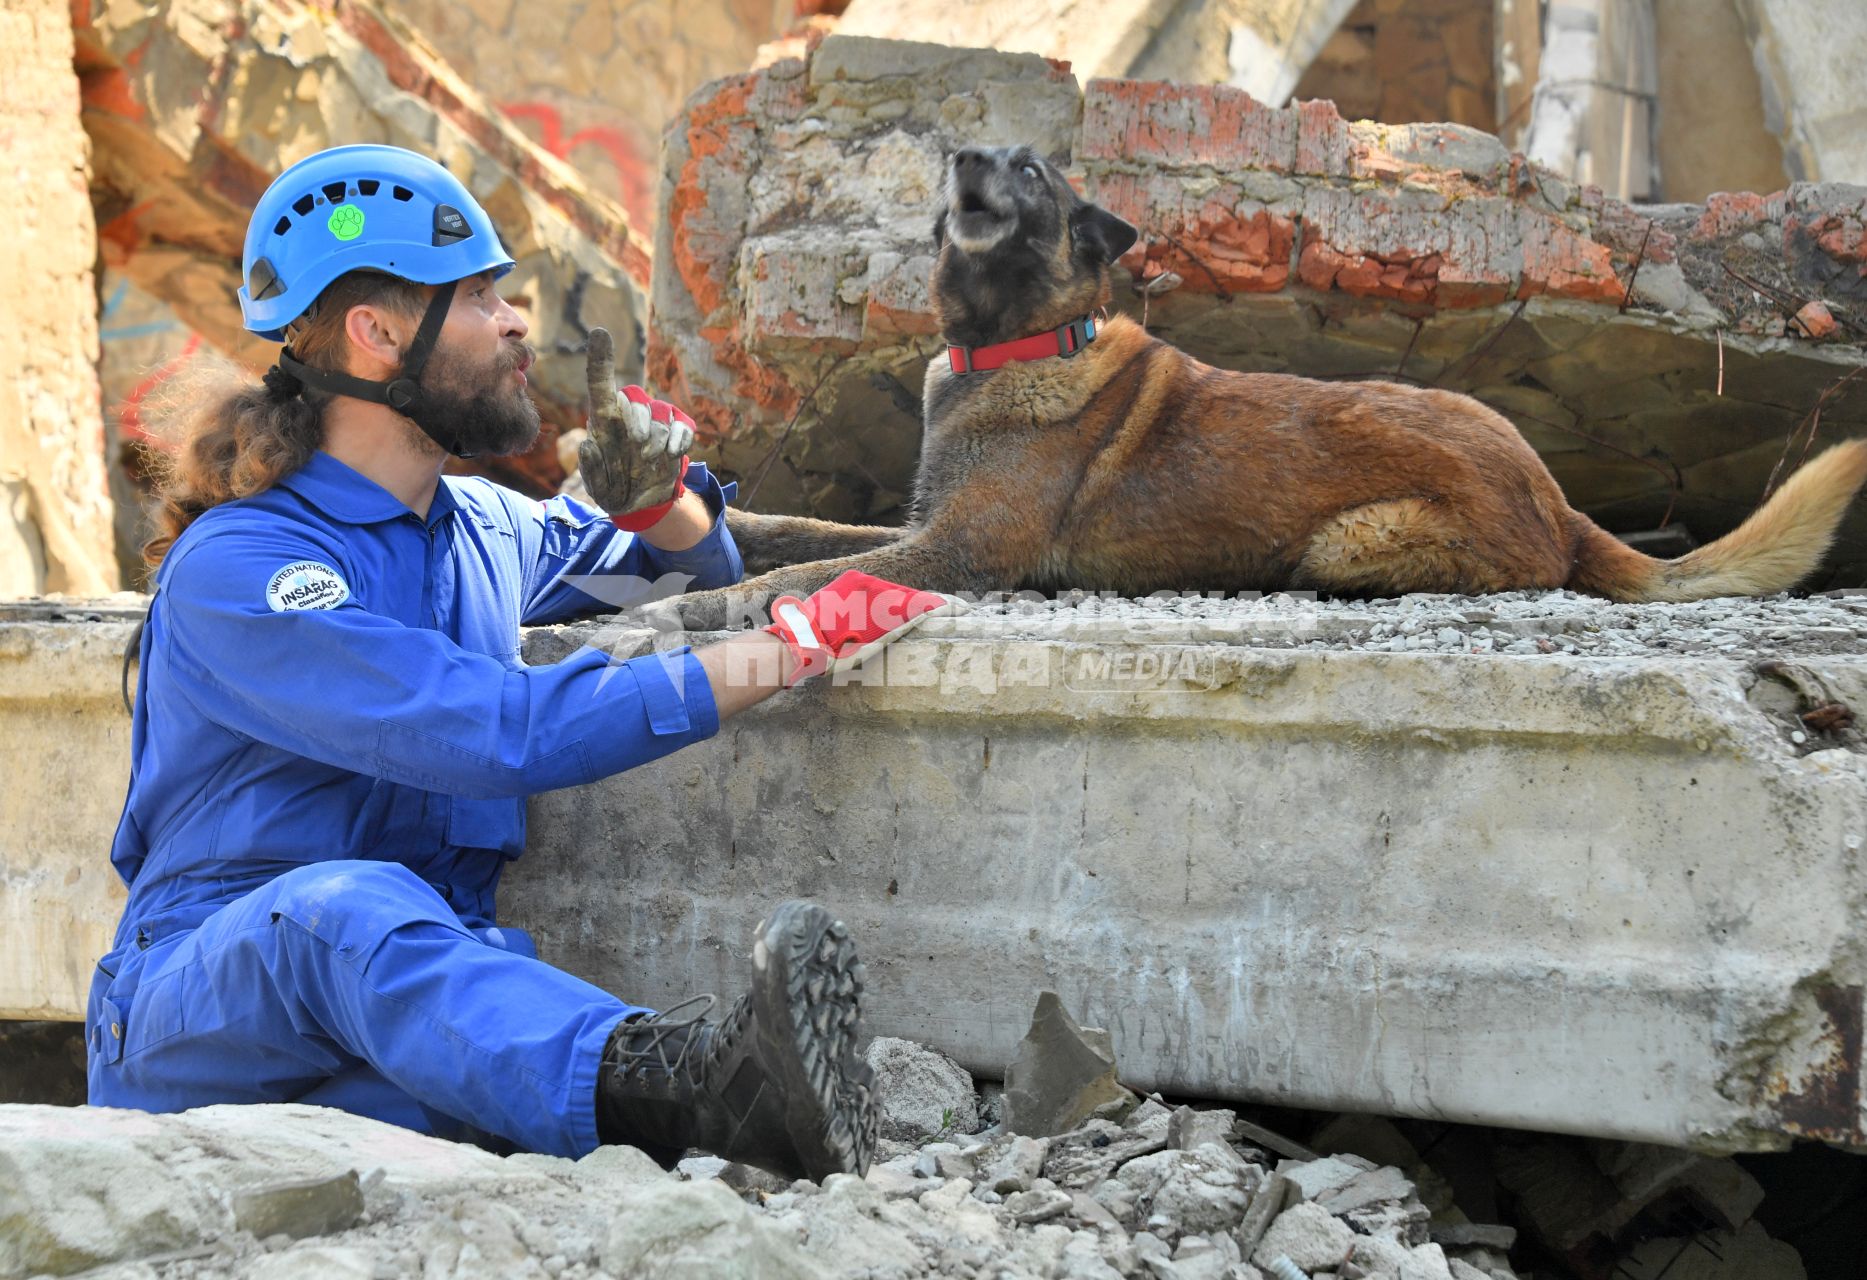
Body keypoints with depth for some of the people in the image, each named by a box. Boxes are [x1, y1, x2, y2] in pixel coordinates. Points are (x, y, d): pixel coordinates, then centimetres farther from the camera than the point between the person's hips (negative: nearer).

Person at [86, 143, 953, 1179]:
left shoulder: (482, 529, 17)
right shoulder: (234, 569, -10)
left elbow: (704, 566, 35)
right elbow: (495, 731, -23)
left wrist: (658, 503, 8)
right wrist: (788, 650, -18)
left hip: (430, 994, 8)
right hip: (196, 1011, -7)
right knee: (351, 905, -42)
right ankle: (682, 1086, -66)